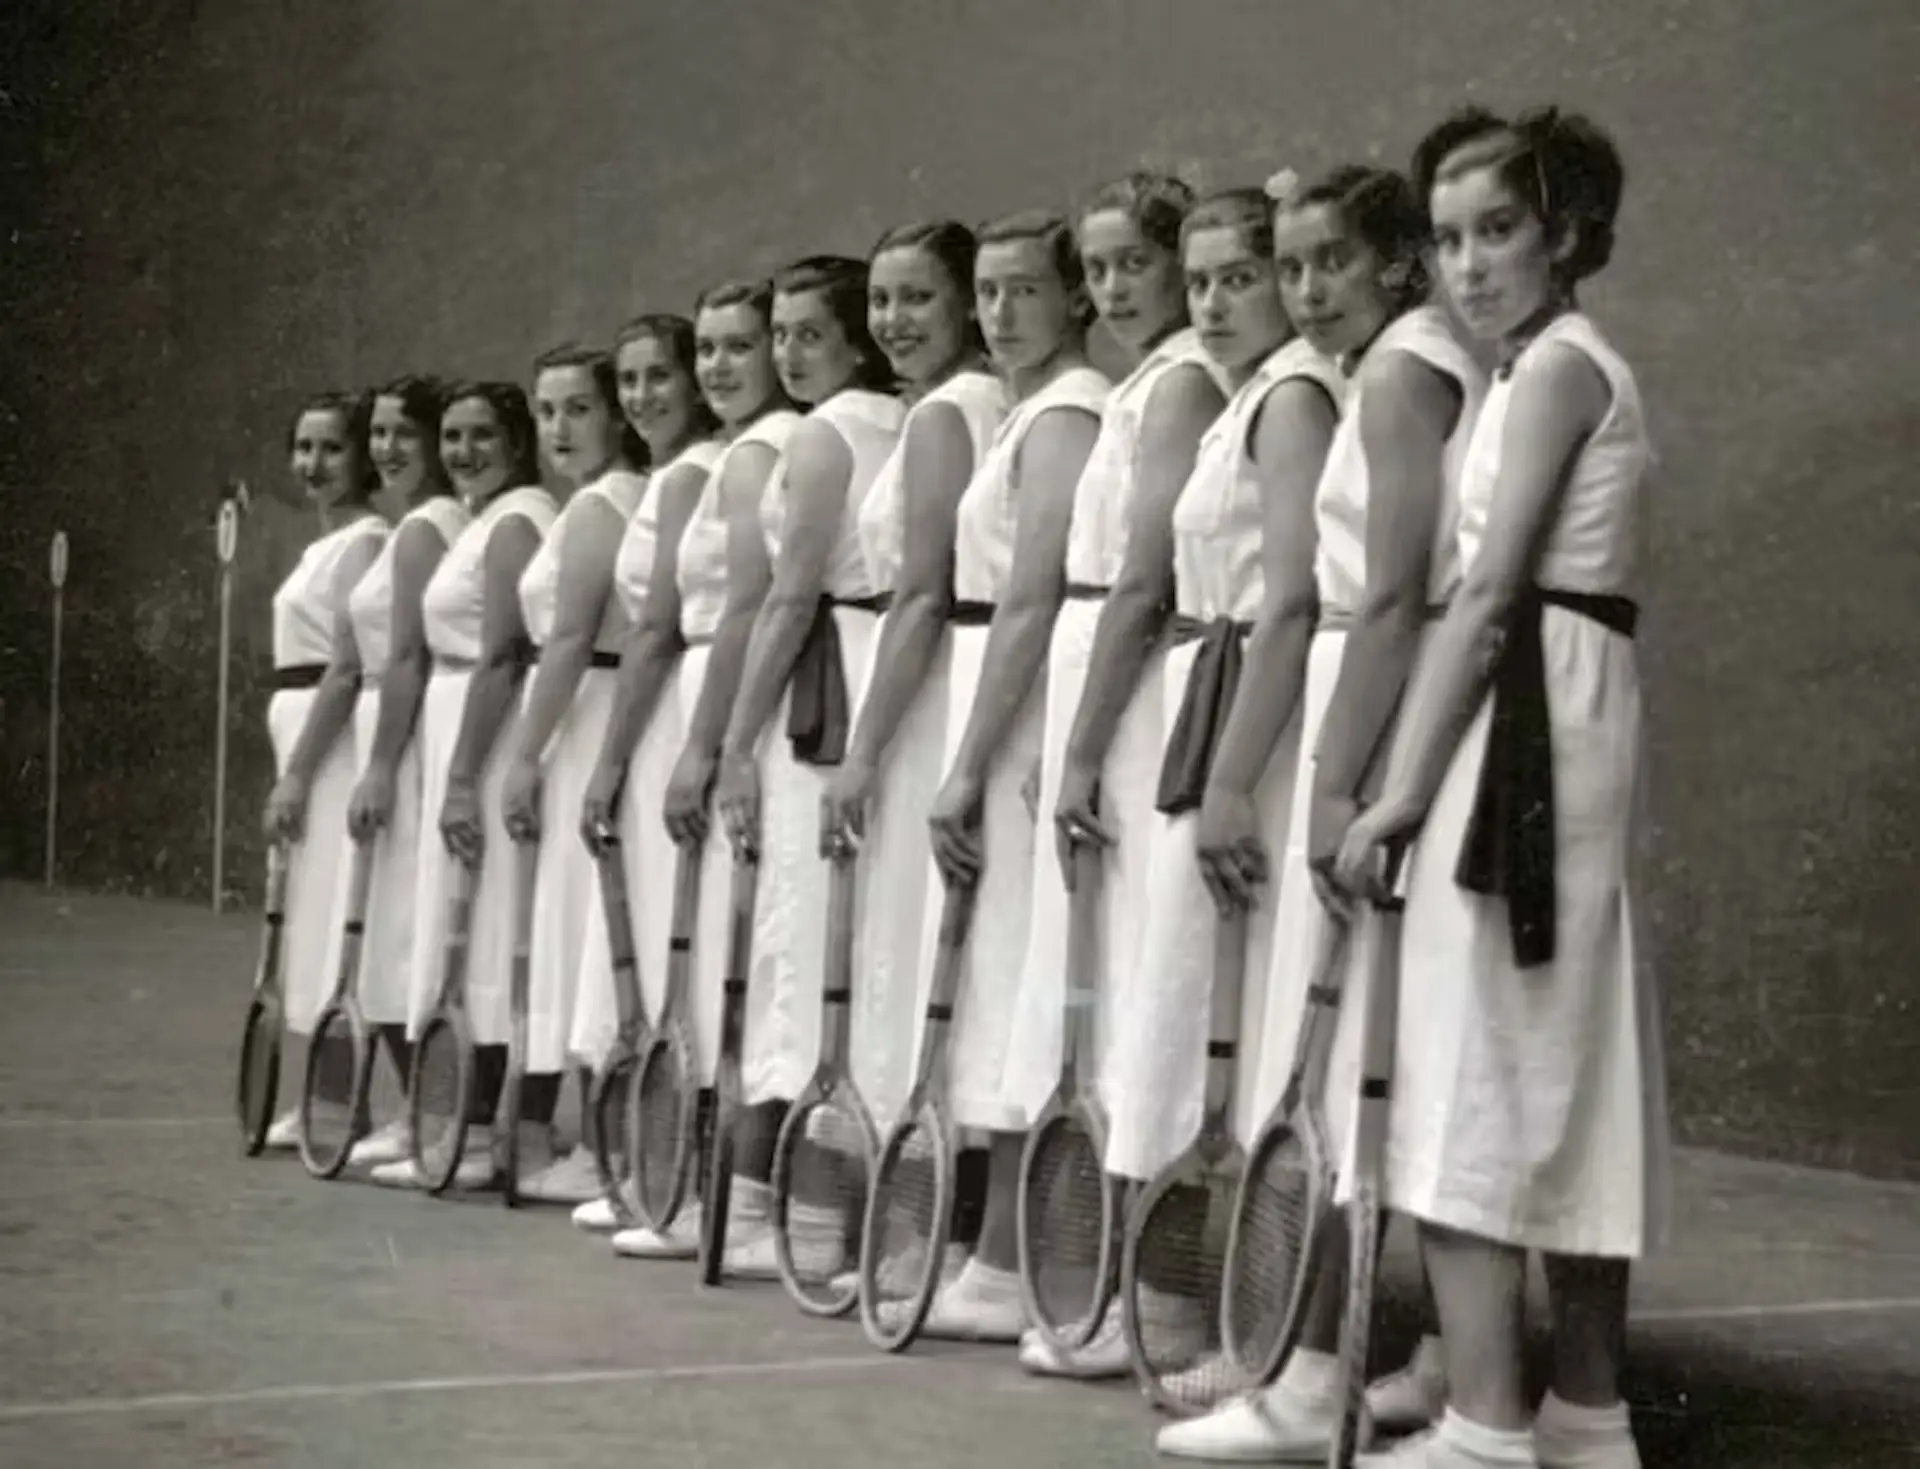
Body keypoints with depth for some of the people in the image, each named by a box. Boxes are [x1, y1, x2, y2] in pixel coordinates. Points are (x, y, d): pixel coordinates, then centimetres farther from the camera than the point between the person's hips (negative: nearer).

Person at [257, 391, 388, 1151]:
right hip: (307, 738, 10)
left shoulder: (364, 540, -12)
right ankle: (314, 1102, 20)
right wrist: (291, 768, 17)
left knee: (335, 916, -6)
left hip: (333, 741, -10)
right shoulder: (327, 544, 17)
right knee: (313, 916, 12)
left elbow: (346, 668, -18)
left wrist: (295, 772, -19)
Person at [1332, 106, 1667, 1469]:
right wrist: (1422, 780, 11)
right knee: (1569, 1067, 11)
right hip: (1569, 720, 10)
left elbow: (1488, 596, -16)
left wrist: (1399, 791, -16)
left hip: (1526, 720, -10)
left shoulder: (1555, 365, -9)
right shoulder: (1576, 368, 19)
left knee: (1475, 1075, -9)